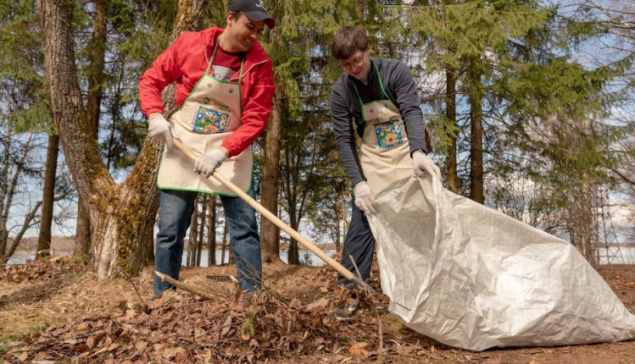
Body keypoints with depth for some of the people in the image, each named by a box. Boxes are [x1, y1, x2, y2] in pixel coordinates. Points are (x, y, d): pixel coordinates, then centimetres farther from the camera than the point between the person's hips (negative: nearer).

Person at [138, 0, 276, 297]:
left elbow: (256, 118, -12)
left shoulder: (260, 64, -8)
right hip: (182, 143, 0)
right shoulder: (190, 43, -7)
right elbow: (150, 80, 3)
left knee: (245, 227, -2)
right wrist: (155, 115, -15)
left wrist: (221, 153, -22)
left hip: (230, 150, 0)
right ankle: (161, 299, 18)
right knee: (170, 229, 3)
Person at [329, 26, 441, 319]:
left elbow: (412, 112, -22)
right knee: (362, 223, -7)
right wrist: (358, 182, -21)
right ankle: (350, 289, -1)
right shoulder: (340, 92, -9)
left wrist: (419, 152, -40)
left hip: (407, 155, 0)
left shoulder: (396, 71, -12)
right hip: (371, 162, 0)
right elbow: (343, 139, -11)